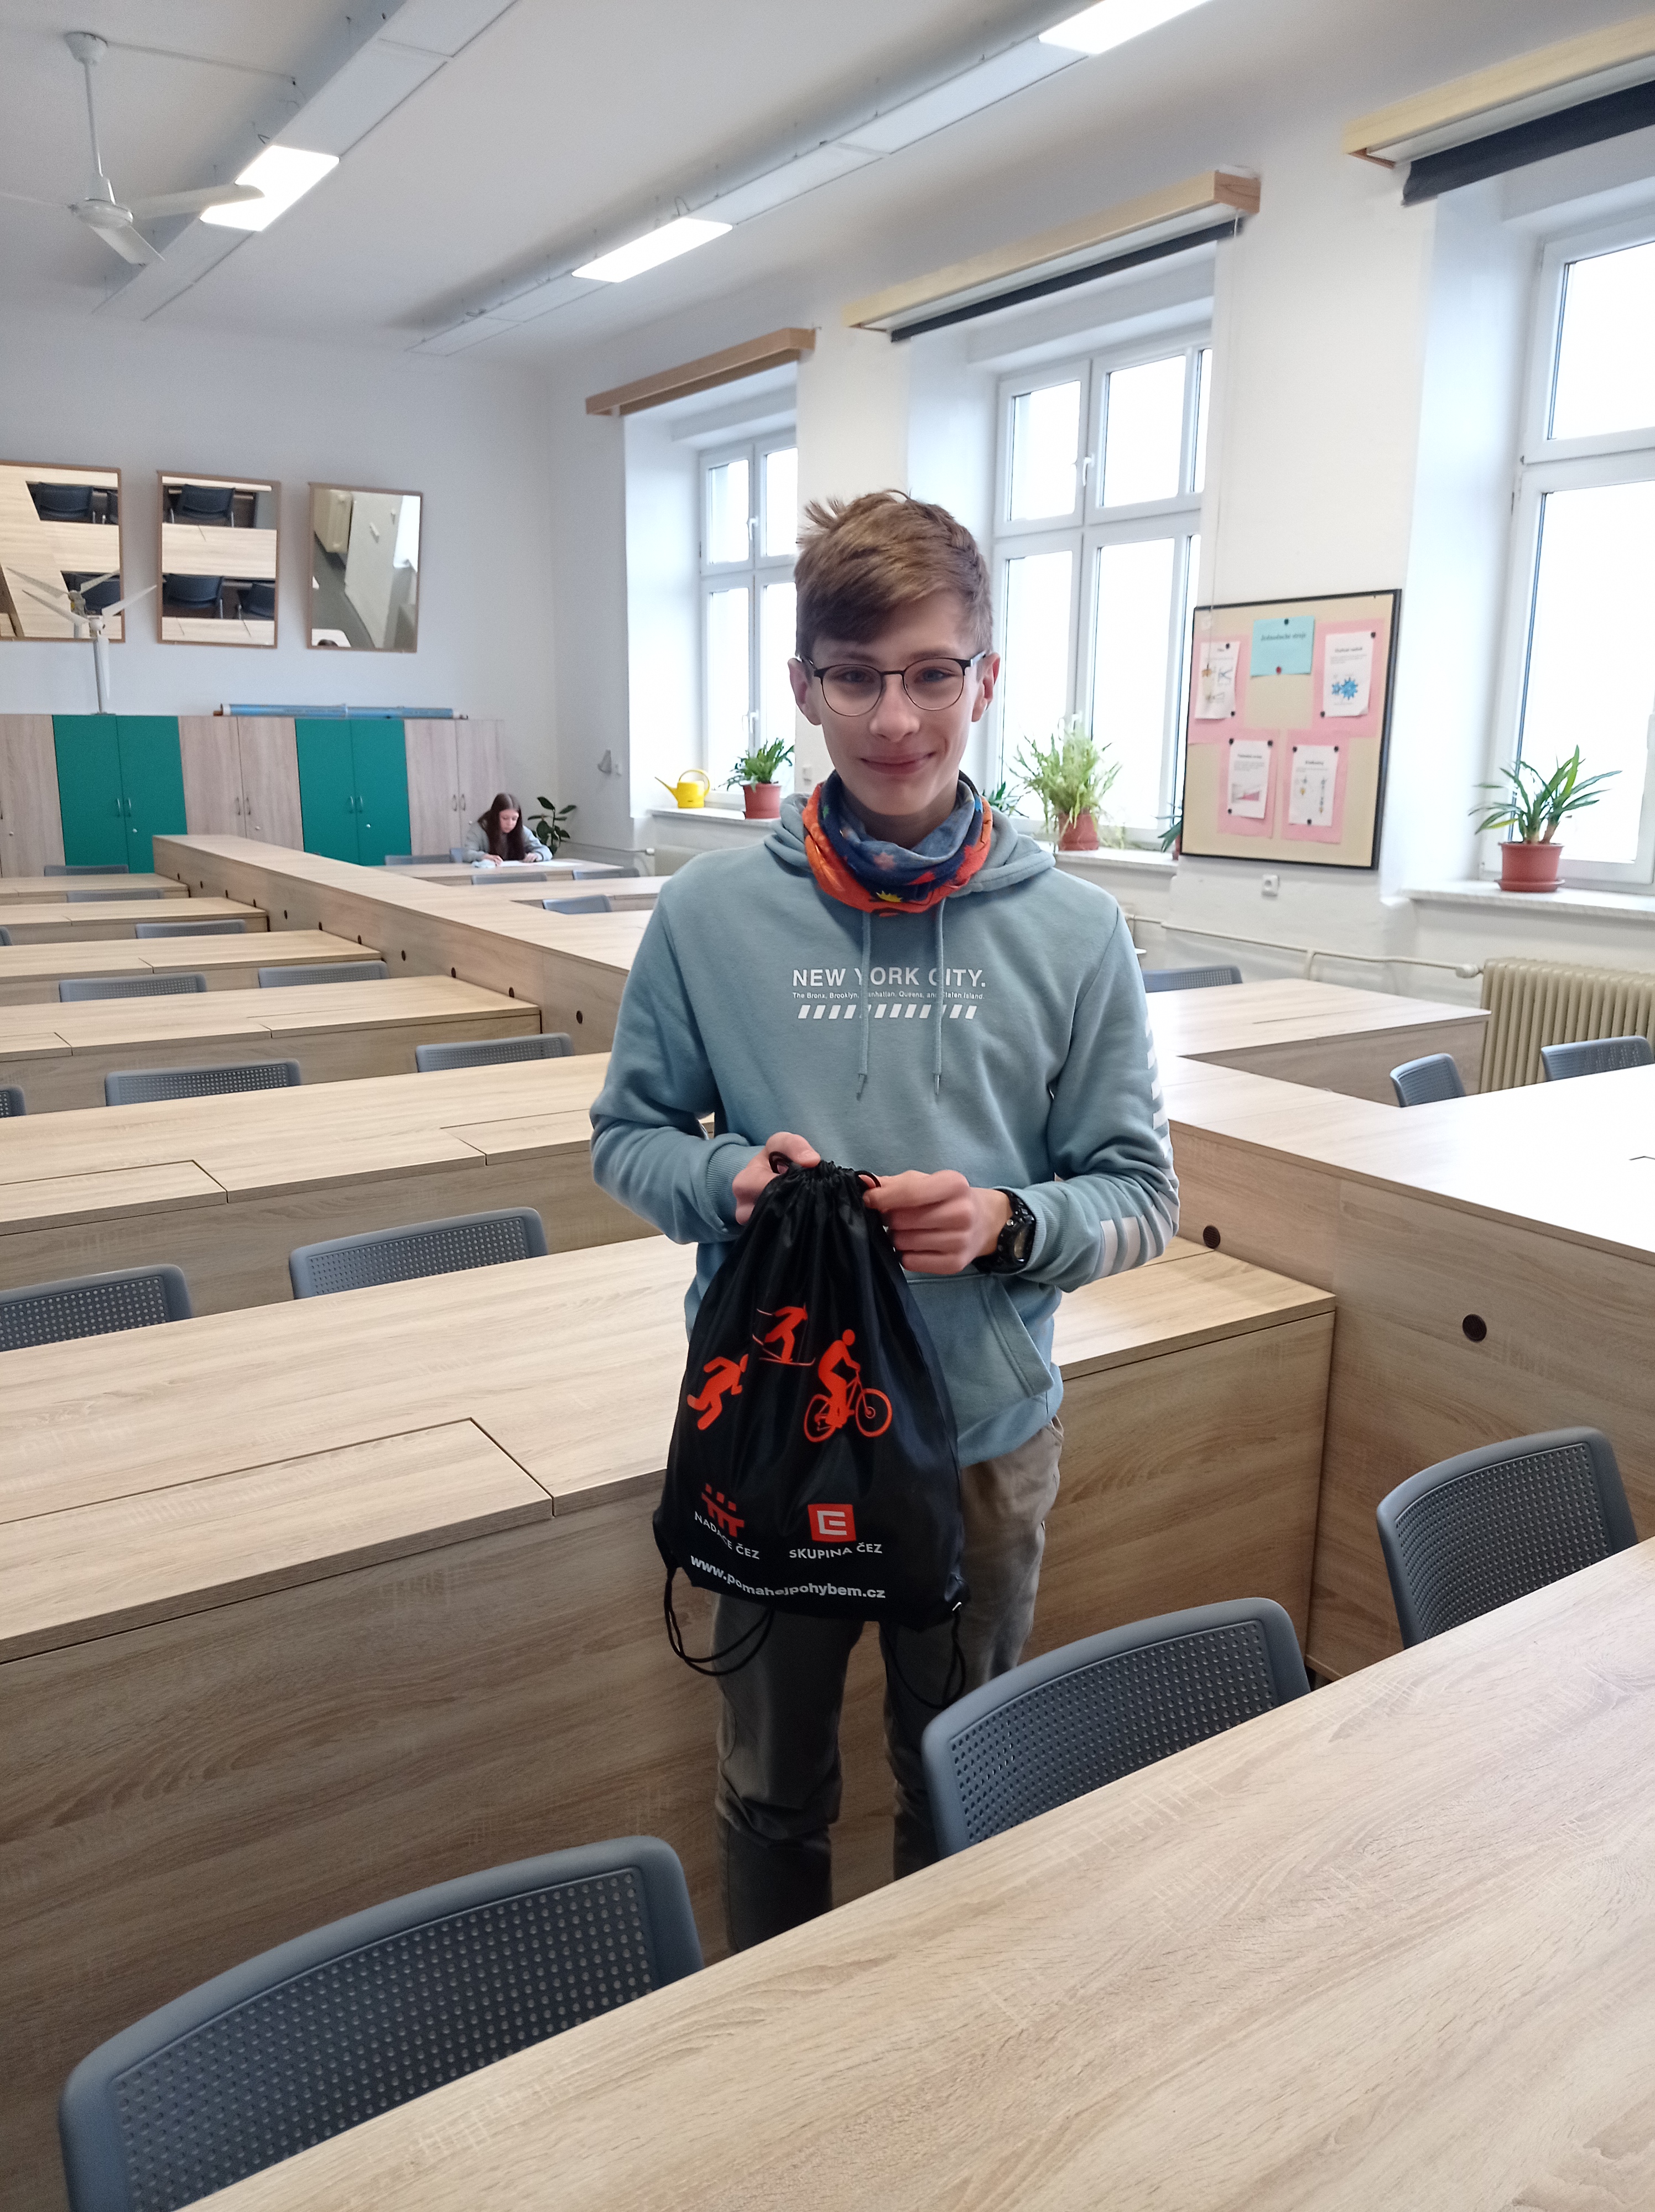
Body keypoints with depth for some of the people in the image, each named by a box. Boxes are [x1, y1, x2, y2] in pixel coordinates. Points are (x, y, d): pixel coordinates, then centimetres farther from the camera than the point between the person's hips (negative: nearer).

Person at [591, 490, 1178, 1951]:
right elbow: (627, 1136, 2)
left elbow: (1143, 1197, -3)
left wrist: (1007, 1222, -23)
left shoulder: (1074, 931, -8)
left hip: (989, 1433, 0)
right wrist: (728, 1182, -19)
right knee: (773, 1787, 23)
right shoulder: (712, 915, -8)